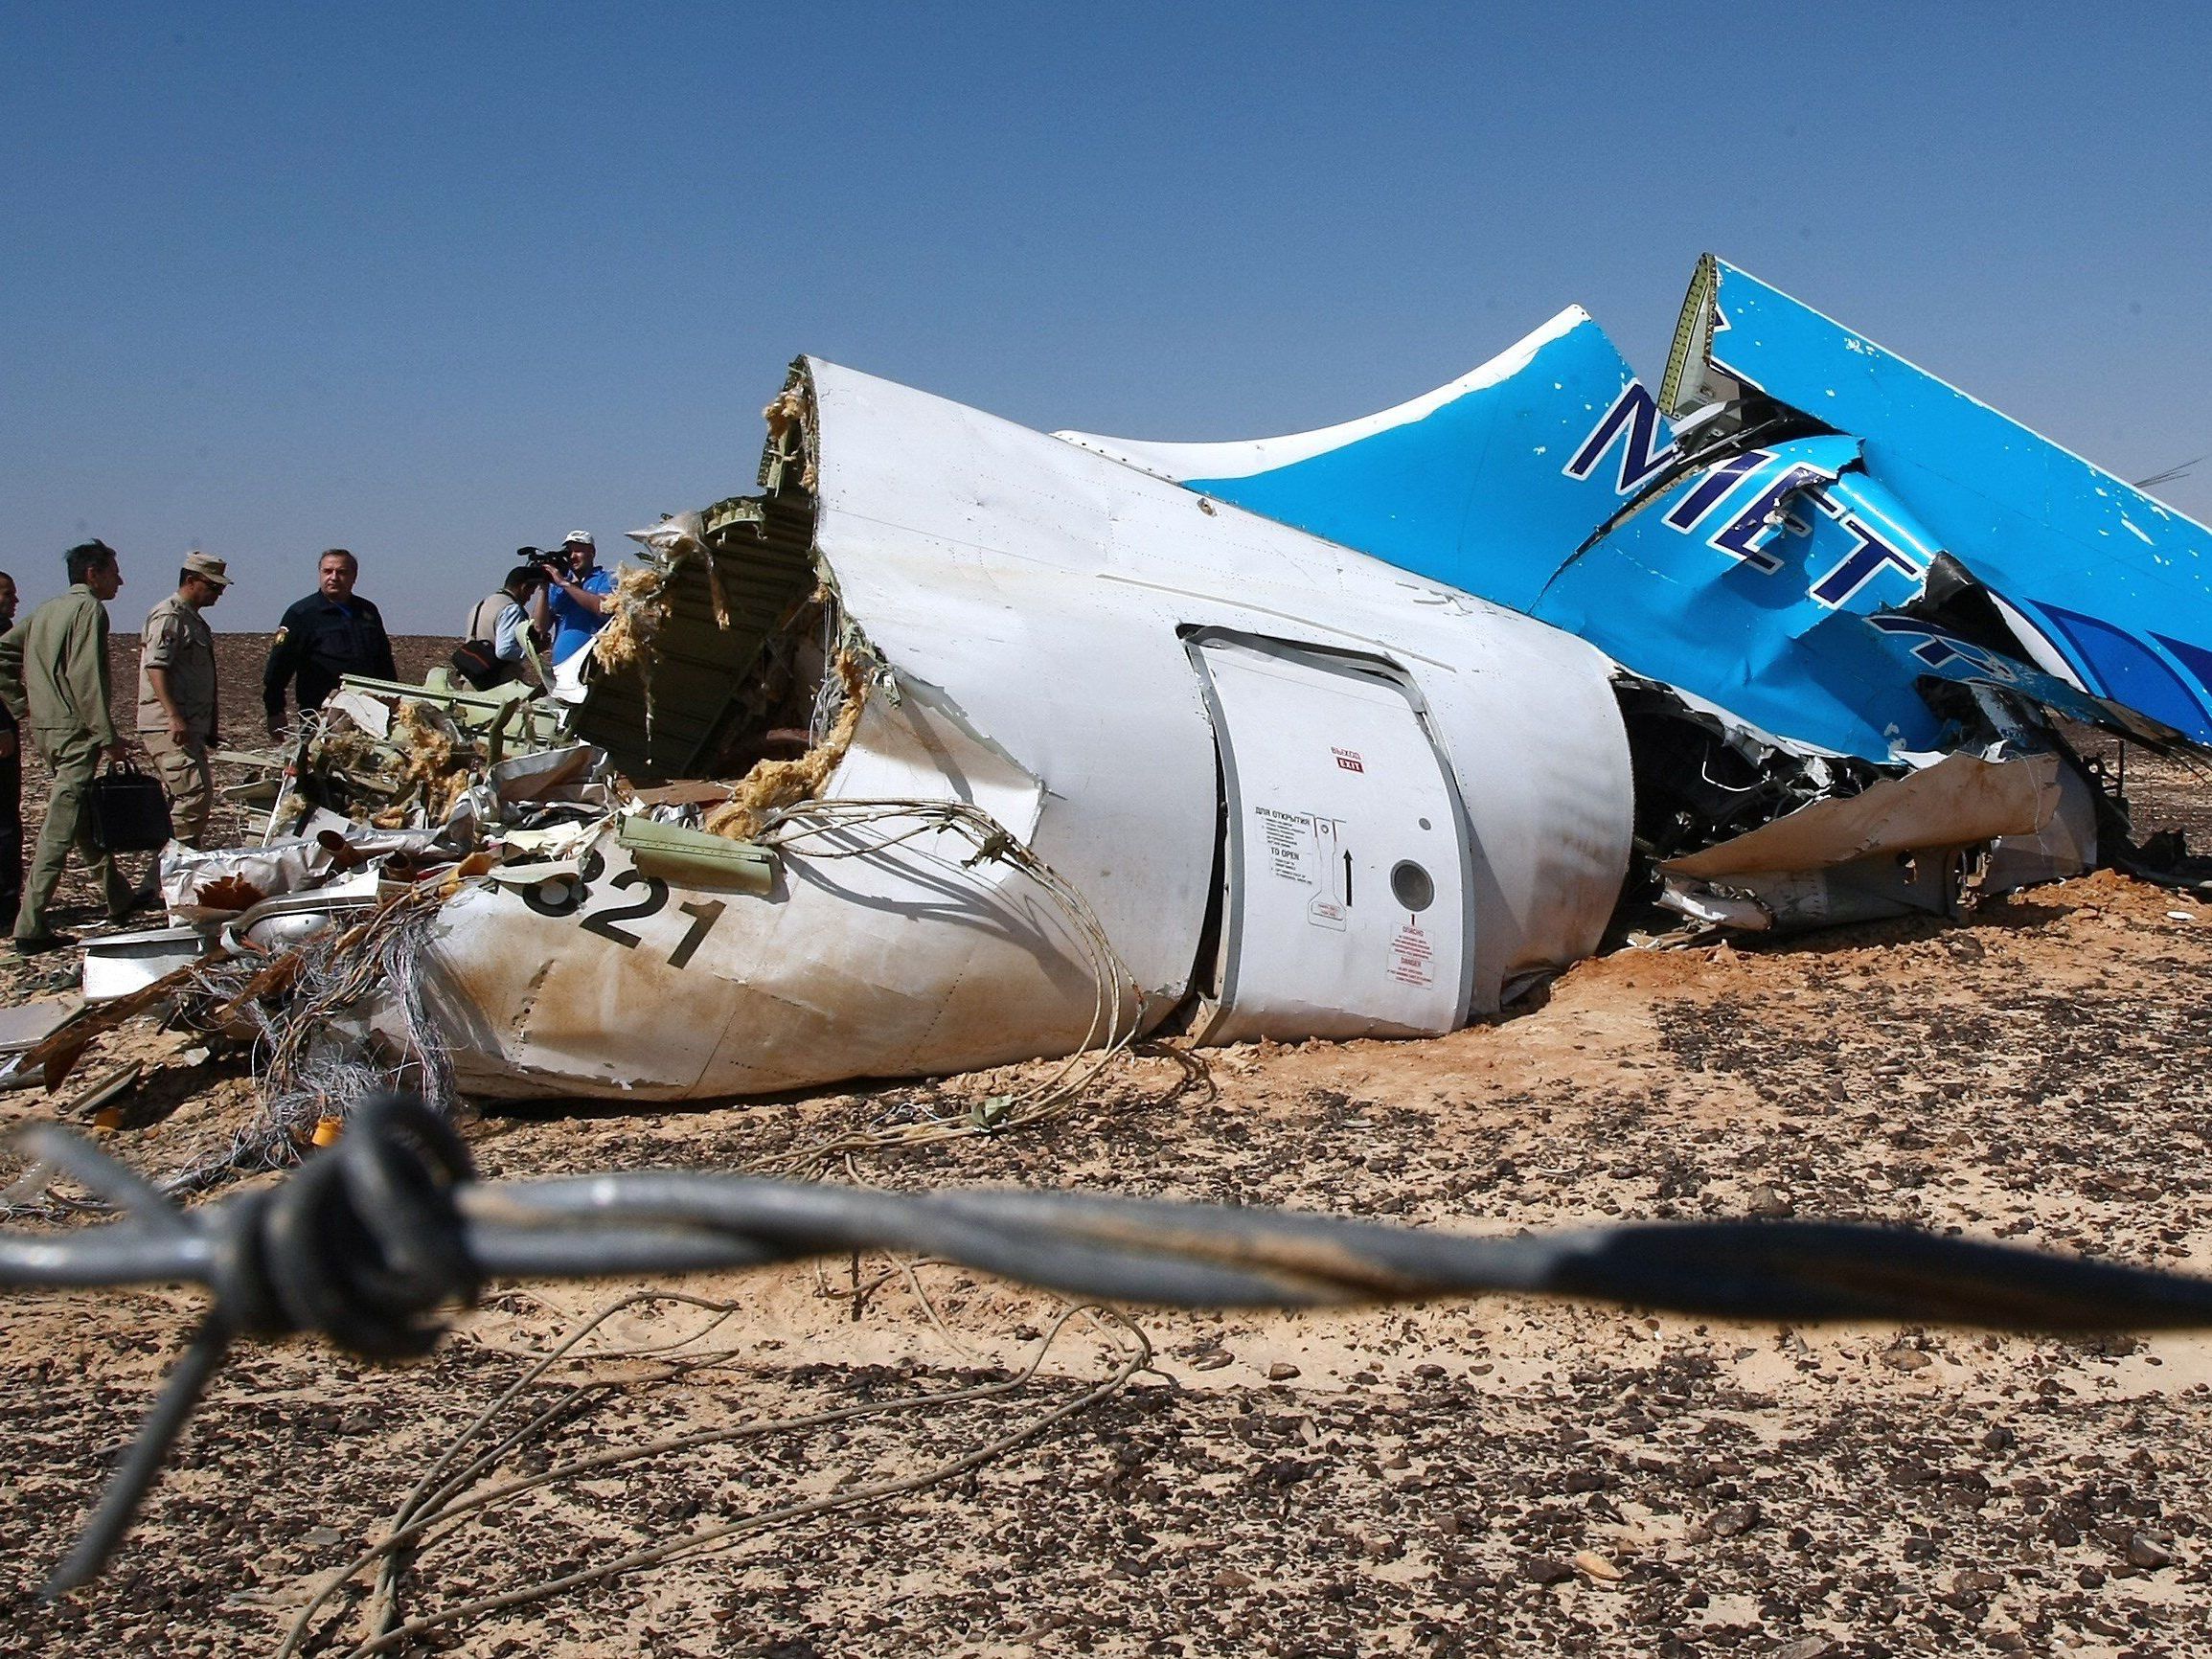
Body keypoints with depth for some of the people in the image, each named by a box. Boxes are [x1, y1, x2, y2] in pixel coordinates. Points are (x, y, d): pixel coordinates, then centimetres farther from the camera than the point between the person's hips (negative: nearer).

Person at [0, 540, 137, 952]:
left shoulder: (47, 610, 17)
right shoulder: (89, 609, -9)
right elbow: (86, 678, -18)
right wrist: (108, 737, -17)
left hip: (44, 728, 10)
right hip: (75, 730, -10)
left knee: (86, 815, 19)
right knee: (60, 827, -9)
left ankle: (119, 898, 32)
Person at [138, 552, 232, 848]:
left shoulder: (194, 618, 21)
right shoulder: (169, 616, -10)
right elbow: (155, 667, -20)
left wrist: (208, 730, 26)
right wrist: (175, 717, -28)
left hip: (189, 726, 10)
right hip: (169, 727, -10)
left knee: (180, 799, 12)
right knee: (195, 794, -17)